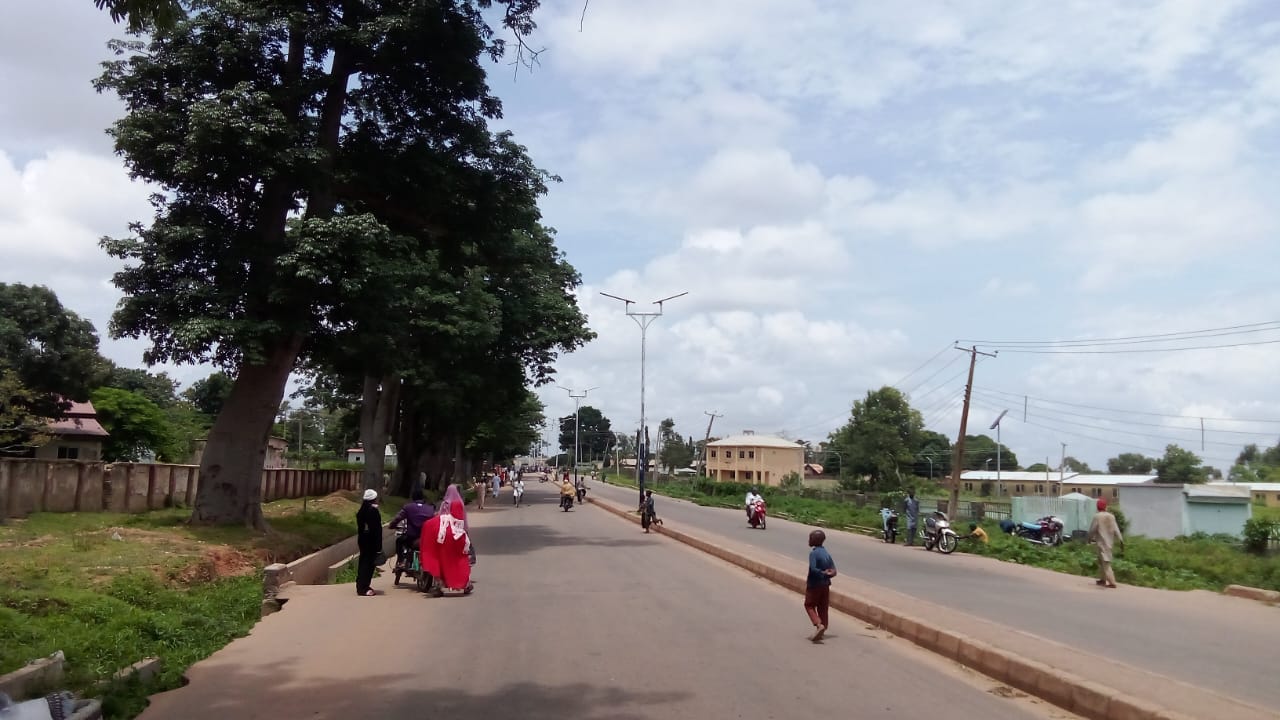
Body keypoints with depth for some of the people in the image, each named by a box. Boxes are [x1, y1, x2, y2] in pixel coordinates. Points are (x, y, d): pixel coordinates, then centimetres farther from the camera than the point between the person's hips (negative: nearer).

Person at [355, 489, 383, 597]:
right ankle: (363, 588, -6)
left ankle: (360, 586, 25)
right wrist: (379, 545, -16)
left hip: (362, 539, 8)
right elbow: (377, 529, -18)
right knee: (369, 563, -5)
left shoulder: (361, 511, 9)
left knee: (363, 561, 17)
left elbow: (359, 527, 15)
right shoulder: (373, 511, -16)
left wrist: (360, 539, 21)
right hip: (371, 540, -8)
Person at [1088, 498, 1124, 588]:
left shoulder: (1097, 517, -13)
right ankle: (1103, 579, 27)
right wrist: (1121, 541, 2)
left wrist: (1090, 538, 10)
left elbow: (1092, 529, -8)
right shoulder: (1111, 516, 2)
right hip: (1109, 542, 6)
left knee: (1105, 562, -6)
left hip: (1101, 543, -6)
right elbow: (1116, 530, 0)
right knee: (1101, 561, 20)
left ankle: (1112, 582, -13)